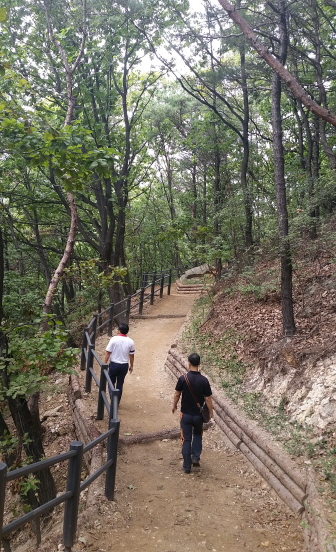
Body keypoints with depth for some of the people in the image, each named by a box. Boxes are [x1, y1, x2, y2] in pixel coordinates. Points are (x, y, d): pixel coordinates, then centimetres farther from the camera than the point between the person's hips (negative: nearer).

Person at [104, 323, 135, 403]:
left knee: (111, 382, 15)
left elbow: (108, 352, -11)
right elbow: (131, 355, 2)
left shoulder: (114, 339, -13)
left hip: (114, 364, -2)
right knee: (120, 384, 15)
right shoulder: (130, 341, -5)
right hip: (124, 365, 2)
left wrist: (105, 363, -2)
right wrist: (131, 366, 15)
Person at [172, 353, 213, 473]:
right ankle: (196, 457, 16)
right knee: (197, 435, 27)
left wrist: (174, 406, 14)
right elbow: (207, 398, -9)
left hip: (185, 414, -1)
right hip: (198, 414, 1)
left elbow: (177, 394, -4)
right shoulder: (204, 380, -15)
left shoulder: (183, 378, -15)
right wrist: (211, 411, 7)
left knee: (186, 439, 10)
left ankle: (187, 466, 14)